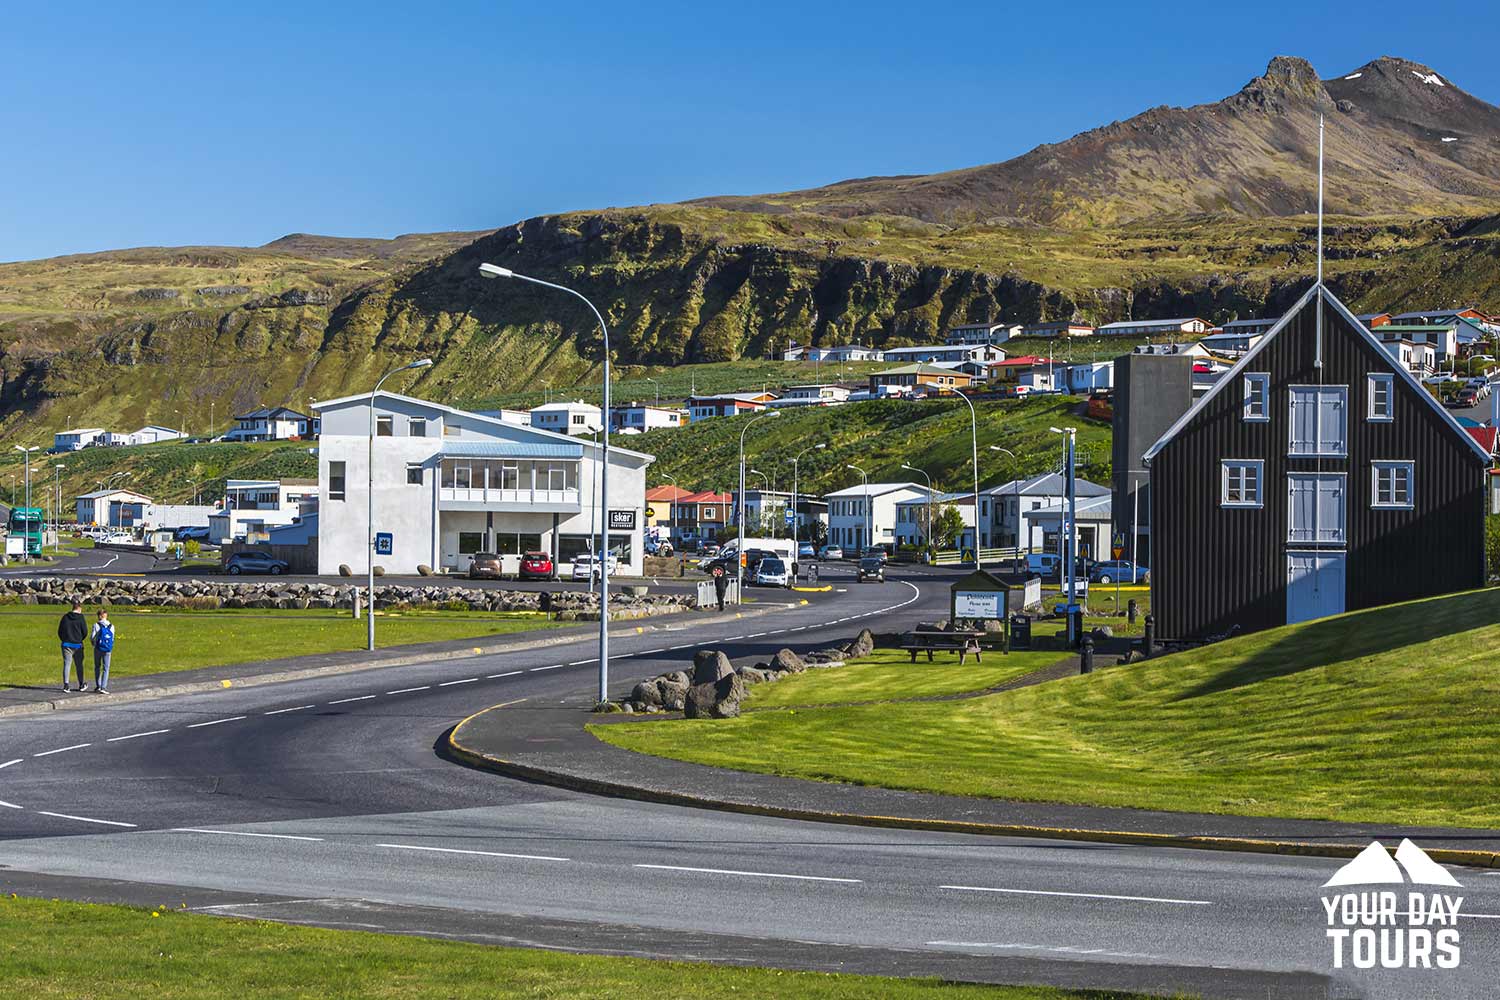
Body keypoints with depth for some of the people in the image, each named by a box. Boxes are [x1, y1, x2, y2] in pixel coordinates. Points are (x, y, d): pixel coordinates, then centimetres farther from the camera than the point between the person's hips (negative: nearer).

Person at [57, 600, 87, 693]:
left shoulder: (65, 617, 2)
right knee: (79, 665, 12)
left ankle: (65, 684, -14)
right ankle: (81, 685, 22)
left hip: (66, 644, 1)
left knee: (66, 664, 0)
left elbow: (60, 631, 5)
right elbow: (85, 632, -6)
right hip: (77, 645, -1)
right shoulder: (81, 618, -6)